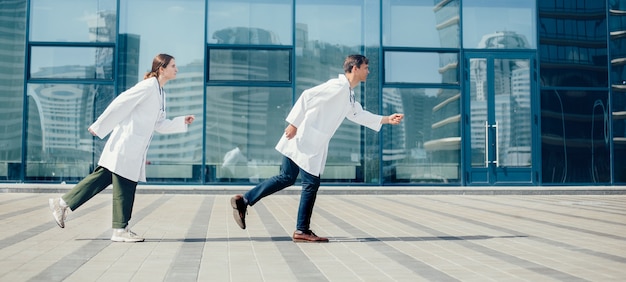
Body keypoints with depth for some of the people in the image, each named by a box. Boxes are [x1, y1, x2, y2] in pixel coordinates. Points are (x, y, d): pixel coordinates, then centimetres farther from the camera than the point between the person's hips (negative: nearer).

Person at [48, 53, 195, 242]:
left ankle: (63, 203, 18)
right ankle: (120, 230, 7)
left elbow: (160, 125, 20)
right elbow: (120, 104, -14)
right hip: (126, 143, -9)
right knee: (124, 186, -2)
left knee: (103, 178, 11)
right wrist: (99, 127, -14)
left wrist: (183, 122, 10)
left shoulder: (160, 93, 17)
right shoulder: (148, 86, -12)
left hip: (135, 149, 9)